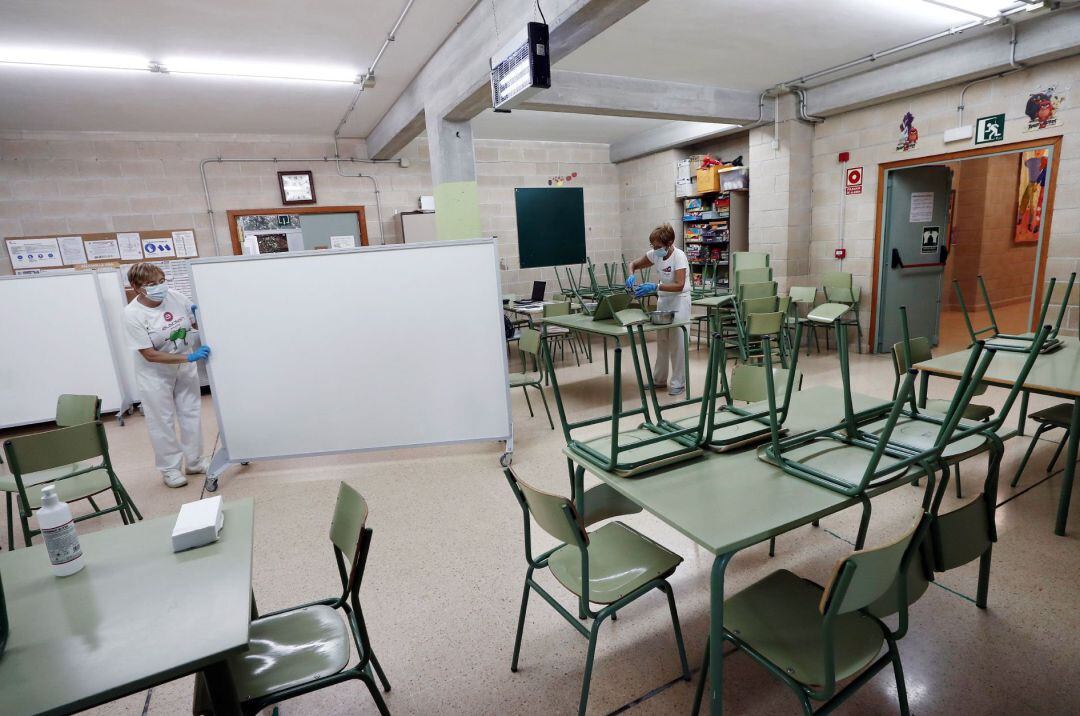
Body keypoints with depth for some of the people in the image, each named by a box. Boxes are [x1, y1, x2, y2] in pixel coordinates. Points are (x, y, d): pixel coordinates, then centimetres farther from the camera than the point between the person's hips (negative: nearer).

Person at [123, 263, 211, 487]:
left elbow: (197, 325, 4)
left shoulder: (176, 298, -12)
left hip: (185, 368, 4)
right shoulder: (132, 314, -21)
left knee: (191, 414, 12)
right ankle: (169, 468, 23)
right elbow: (150, 355, -22)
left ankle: (194, 462, 29)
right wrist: (190, 357, -29)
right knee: (162, 421, 6)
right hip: (155, 373, -4)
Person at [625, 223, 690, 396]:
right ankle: (659, 379, 24)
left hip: (679, 301, -7)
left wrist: (655, 287, -36)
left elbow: (679, 286, -29)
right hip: (663, 300, 7)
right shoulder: (655, 254, -2)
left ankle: (678, 383, 8)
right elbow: (634, 265, 10)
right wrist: (631, 276, -12)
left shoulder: (679, 256, -21)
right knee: (661, 341, 13)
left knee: (677, 342, -3)